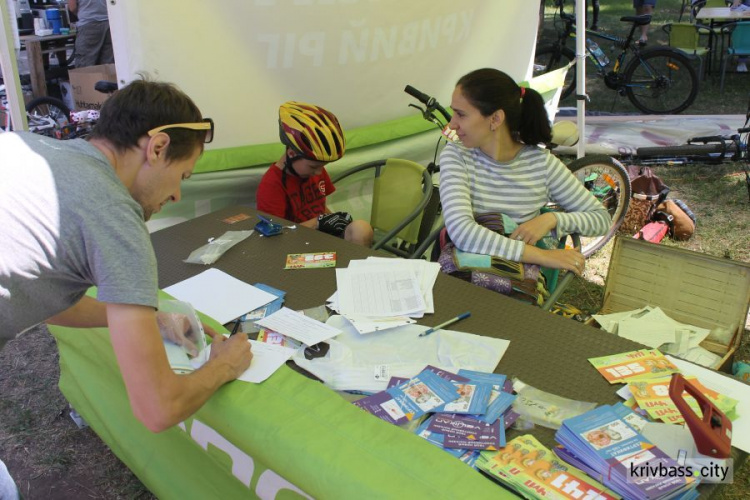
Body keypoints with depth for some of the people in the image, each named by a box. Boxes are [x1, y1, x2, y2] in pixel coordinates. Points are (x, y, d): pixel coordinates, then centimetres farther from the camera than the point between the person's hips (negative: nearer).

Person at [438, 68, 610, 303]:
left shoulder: (542, 163, -1)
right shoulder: (456, 156, -4)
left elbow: (601, 218, 8)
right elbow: (462, 232, -21)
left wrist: (551, 219, -13)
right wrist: (543, 256, -23)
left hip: (518, 276, 0)